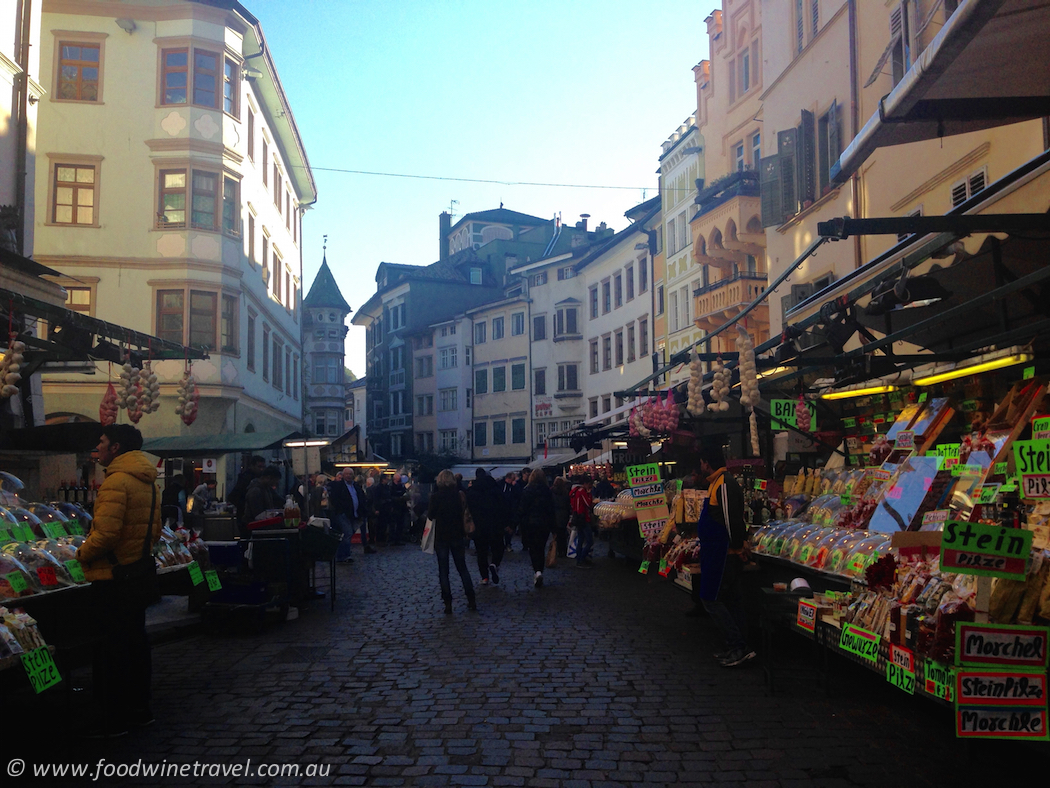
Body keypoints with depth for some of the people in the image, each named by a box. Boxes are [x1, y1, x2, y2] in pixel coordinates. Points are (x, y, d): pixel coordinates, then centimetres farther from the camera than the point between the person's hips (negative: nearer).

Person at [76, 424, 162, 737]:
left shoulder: (116, 481, -18)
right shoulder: (147, 482, 11)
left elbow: (106, 533, -25)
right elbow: (155, 529, 16)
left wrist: (82, 553, -9)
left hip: (115, 579, -9)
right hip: (141, 571, 9)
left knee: (111, 648, 0)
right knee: (135, 641, 17)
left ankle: (114, 719, 7)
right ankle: (139, 709, 27)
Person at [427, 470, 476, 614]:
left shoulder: (436, 496, -11)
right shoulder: (459, 494, -2)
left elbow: (431, 515, -5)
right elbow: (465, 514, 3)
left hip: (441, 537, -3)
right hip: (457, 536, 3)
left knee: (443, 571, 5)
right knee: (462, 568, 12)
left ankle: (448, 603, 0)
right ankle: (471, 600, 8)